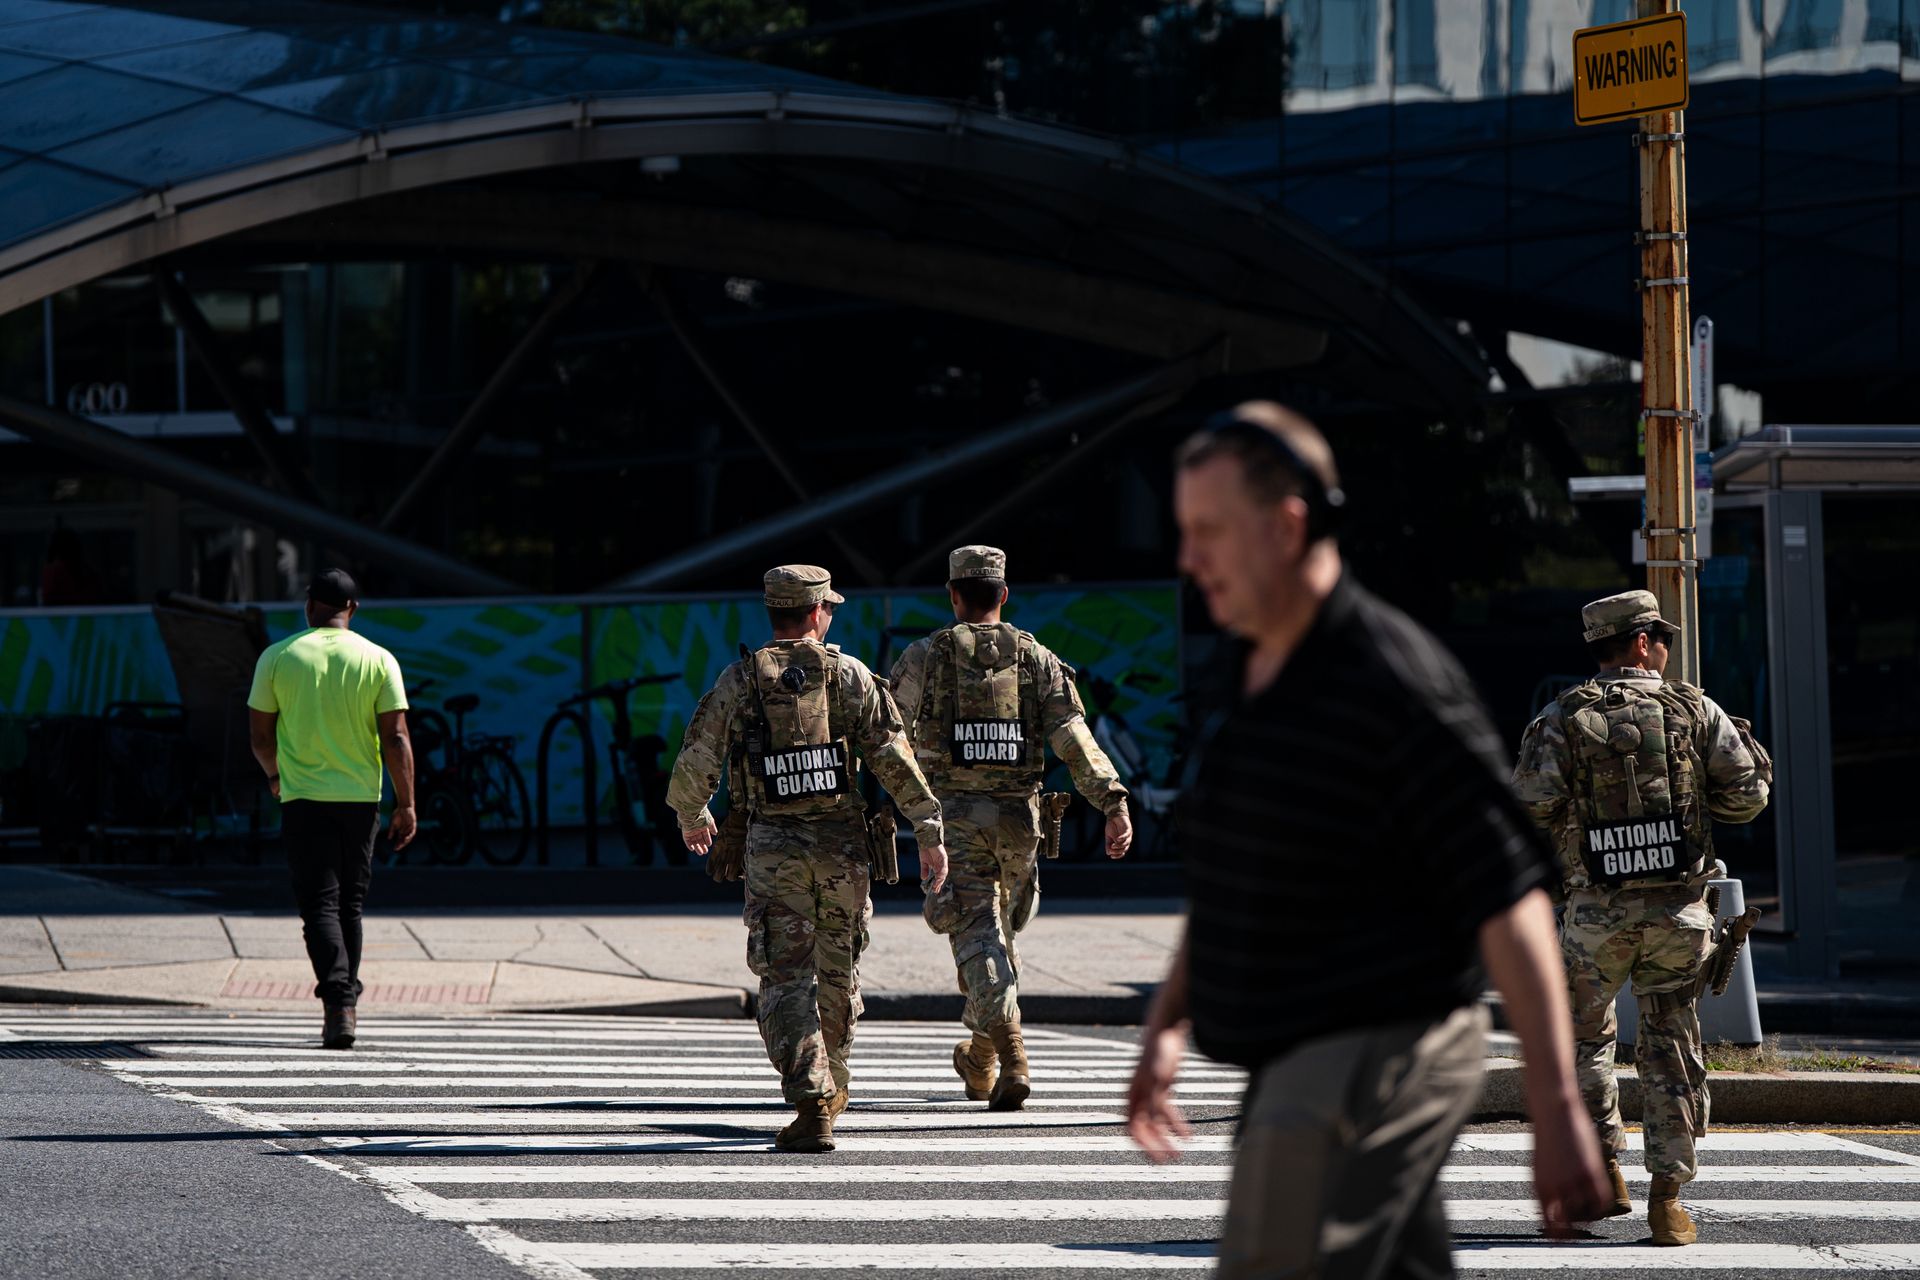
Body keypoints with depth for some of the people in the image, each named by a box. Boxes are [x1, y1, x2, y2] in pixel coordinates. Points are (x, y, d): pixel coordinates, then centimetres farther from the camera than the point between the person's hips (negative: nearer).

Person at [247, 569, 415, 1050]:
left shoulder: (278, 658, -2)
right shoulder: (379, 661, -2)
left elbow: (260, 735, 3)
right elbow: (395, 739, -5)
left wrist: (275, 776, 23)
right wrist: (406, 805, 0)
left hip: (303, 797, -2)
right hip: (360, 798, 2)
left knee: (320, 904, -4)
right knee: (350, 905, 15)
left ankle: (338, 1003, -21)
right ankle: (345, 1003, 22)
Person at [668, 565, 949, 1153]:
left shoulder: (739, 681, -1)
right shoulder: (849, 675, -1)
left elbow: (693, 764, 0)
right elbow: (894, 758, -7)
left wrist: (691, 816, 20)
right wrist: (928, 832, -4)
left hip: (773, 847, -1)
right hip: (842, 843, 1)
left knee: (787, 979, -2)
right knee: (838, 972, 19)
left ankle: (812, 1104, -16)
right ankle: (831, 1086, 34)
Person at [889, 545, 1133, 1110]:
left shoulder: (925, 656, 0)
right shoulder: (1037, 658, 5)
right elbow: (1074, 737, -7)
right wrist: (1114, 803, -14)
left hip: (953, 813, -3)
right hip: (1019, 815, 3)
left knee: (977, 936, -7)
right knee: (1001, 929, 22)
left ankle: (1011, 1059, -25)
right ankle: (980, 1061, 35)